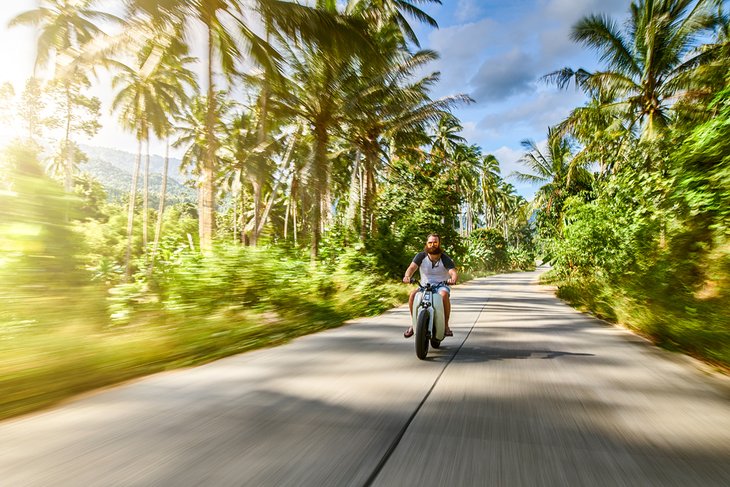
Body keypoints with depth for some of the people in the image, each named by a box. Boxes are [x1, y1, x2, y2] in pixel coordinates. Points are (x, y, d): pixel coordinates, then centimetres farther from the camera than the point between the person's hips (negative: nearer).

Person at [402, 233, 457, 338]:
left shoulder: (446, 259, -4)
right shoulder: (421, 256, 0)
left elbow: (453, 272, -18)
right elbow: (412, 267, -15)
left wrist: (453, 279, -44)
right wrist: (407, 276, -39)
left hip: (441, 286, -2)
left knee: (444, 294, -36)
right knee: (413, 294, -27)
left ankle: (446, 325, -21)